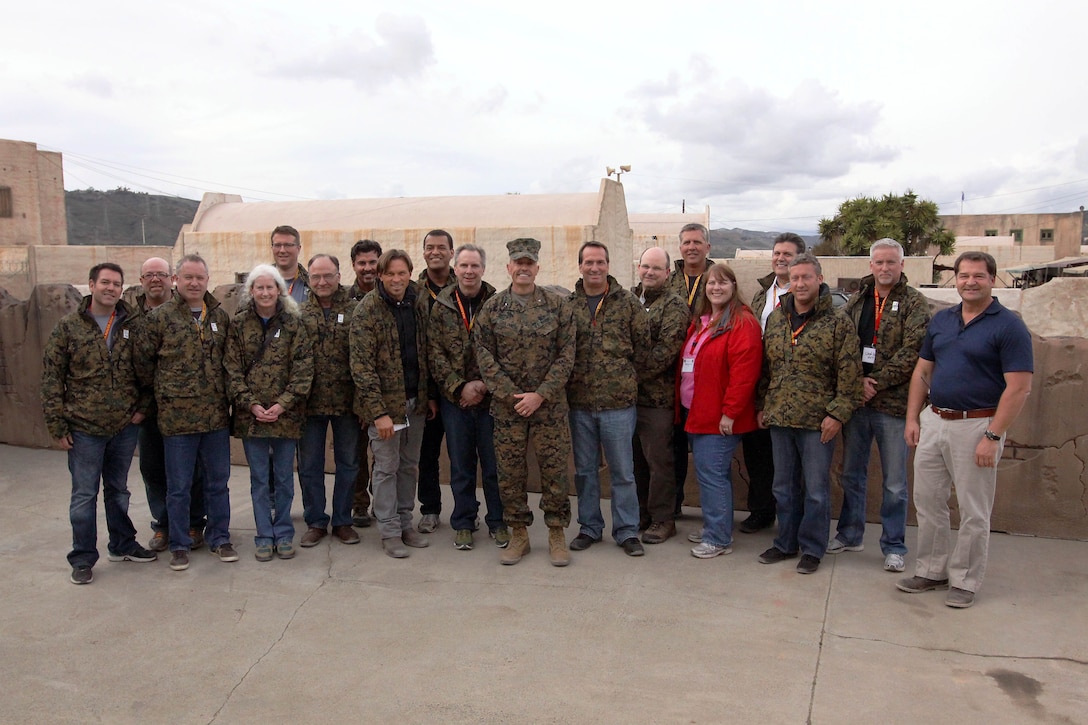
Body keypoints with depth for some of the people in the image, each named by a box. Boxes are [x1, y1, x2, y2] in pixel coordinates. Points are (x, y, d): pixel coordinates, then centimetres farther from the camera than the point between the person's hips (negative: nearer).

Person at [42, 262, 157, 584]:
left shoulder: (133, 327, 3)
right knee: (84, 495, 5)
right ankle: (83, 559, 17)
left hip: (124, 427, 3)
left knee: (118, 491, 17)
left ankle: (122, 545, 32)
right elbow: (51, 378, -4)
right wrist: (58, 425, -7)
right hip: (84, 428, -2)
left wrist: (142, 407, -1)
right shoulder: (69, 326, -4)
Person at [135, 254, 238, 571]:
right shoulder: (160, 317, -3)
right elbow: (143, 360, 2)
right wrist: (161, 390, 4)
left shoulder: (221, 316, 8)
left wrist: (226, 396, 11)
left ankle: (219, 538, 26)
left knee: (218, 482, 12)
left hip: (216, 414, 3)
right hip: (177, 416, -3)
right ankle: (179, 545, 21)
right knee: (179, 486, 7)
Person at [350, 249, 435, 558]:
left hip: (415, 402, 6)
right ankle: (389, 532, 15)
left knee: (410, 465, 14)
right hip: (385, 402, -6)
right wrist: (379, 411, -21)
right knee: (387, 467, 3)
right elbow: (361, 366, -17)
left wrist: (430, 395, 9)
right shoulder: (367, 310, -13)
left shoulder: (417, 304, 5)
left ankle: (405, 523, 27)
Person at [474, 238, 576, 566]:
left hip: (550, 404, -1)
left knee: (554, 469, 3)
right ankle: (518, 535, 21)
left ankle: (557, 534, 18)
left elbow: (566, 355, -3)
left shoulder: (558, 304, 0)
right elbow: (484, 356, 0)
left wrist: (540, 395, -12)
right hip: (506, 404, 1)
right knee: (510, 471, 7)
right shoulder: (492, 308, 3)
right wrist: (510, 394, -9)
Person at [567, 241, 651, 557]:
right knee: (584, 470, 13)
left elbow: (643, 344, 3)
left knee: (622, 471, 6)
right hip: (579, 402, 2)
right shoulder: (567, 305, 3)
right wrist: (570, 381, 3)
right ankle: (589, 528, 27)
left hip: (619, 401, -2)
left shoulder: (628, 303, -1)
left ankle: (627, 531, 18)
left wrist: (626, 377, 3)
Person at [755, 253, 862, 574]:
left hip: (817, 421, -5)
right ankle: (786, 543, 28)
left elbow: (849, 373, -9)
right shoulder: (775, 318, 9)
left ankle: (812, 549, 19)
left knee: (816, 490, 5)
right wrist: (761, 405, 12)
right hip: (779, 417, 5)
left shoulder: (838, 322, -7)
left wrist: (837, 414, -14)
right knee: (784, 486, 15)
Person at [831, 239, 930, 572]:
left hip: (893, 403, -4)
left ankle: (893, 546, 17)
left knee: (894, 481, 5)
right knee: (852, 472, 15)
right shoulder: (856, 300, 10)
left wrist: (876, 383, -15)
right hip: (854, 400, 4)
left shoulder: (914, 303, -2)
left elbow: (911, 351, -12)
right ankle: (850, 534, 29)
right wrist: (857, 382, -9)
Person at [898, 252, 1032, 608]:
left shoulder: (1008, 326, -9)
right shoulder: (940, 320, 9)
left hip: (976, 426, -6)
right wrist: (913, 418, 6)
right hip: (933, 421, 6)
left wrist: (992, 436, -19)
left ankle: (965, 580, 20)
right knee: (927, 500, 12)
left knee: (974, 511, 5)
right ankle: (932, 570, 26)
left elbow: (1019, 387, -14)